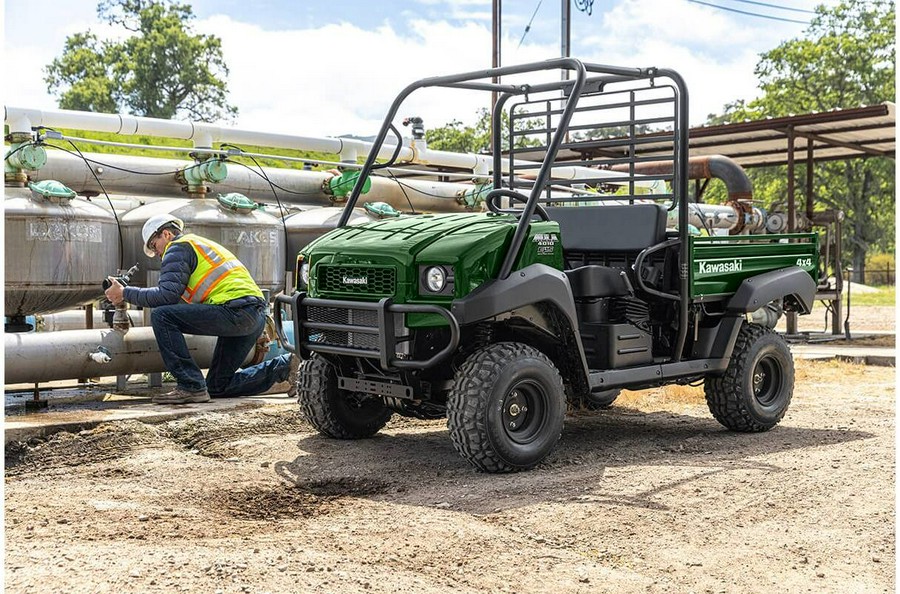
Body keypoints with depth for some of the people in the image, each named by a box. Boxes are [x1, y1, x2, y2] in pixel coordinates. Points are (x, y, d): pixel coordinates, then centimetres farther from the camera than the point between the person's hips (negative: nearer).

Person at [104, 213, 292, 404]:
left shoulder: (178, 247, 3)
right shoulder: (203, 244, 32)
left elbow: (167, 295, -11)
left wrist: (125, 293, -1)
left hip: (235, 309, -9)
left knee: (161, 317, -11)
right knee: (218, 386, 15)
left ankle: (191, 387, -14)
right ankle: (284, 365, 8)